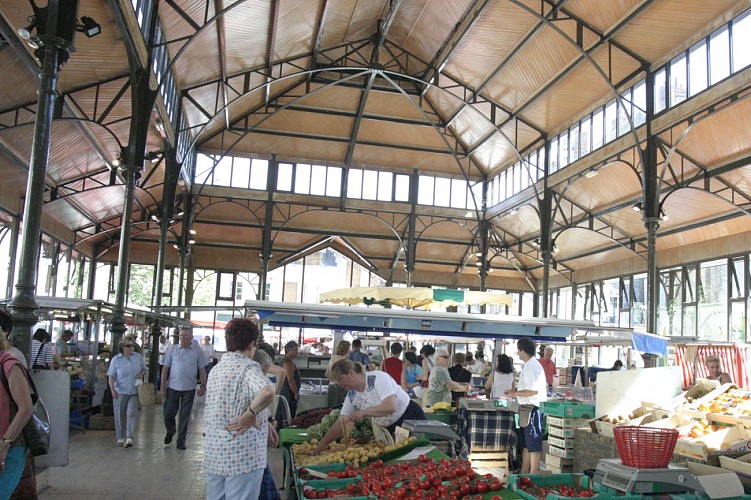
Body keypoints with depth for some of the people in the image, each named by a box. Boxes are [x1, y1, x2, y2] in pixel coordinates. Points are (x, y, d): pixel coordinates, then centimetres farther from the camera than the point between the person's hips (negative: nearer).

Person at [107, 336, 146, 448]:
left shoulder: (138, 357, 5)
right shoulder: (116, 360, -1)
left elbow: (144, 369, 18)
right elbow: (111, 376, -1)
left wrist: (141, 373, -5)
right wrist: (112, 389, -12)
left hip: (134, 392, 1)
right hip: (120, 392, -1)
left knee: (131, 413, -8)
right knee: (120, 415, 7)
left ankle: (129, 438, -9)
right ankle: (120, 437, 20)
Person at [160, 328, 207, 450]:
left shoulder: (198, 351, -1)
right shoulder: (172, 350, 0)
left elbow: (202, 370, 3)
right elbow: (165, 368, 2)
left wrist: (203, 385, -5)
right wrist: (162, 386, -1)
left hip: (189, 389, -1)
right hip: (173, 387, 1)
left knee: (185, 416, 5)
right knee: (168, 413, 7)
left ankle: (181, 441, 18)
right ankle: (170, 431, 37)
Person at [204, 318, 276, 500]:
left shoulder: (216, 368, 9)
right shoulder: (248, 367, -15)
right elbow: (267, 392, -36)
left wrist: (265, 424, 17)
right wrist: (250, 414, -20)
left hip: (213, 453, 7)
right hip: (243, 455, -7)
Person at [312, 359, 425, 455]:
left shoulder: (378, 378, -22)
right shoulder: (352, 395, -2)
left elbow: (390, 407, -31)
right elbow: (340, 424, 1)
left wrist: (364, 412, -34)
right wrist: (322, 443, -6)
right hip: (388, 429, 6)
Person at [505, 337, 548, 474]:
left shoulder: (533, 367, -19)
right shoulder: (529, 365, 13)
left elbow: (533, 390, -25)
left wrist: (515, 393, -15)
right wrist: (515, 390, 15)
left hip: (532, 408, -11)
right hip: (527, 408, 11)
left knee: (533, 446, -2)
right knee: (525, 443, 18)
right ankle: (524, 473, 28)